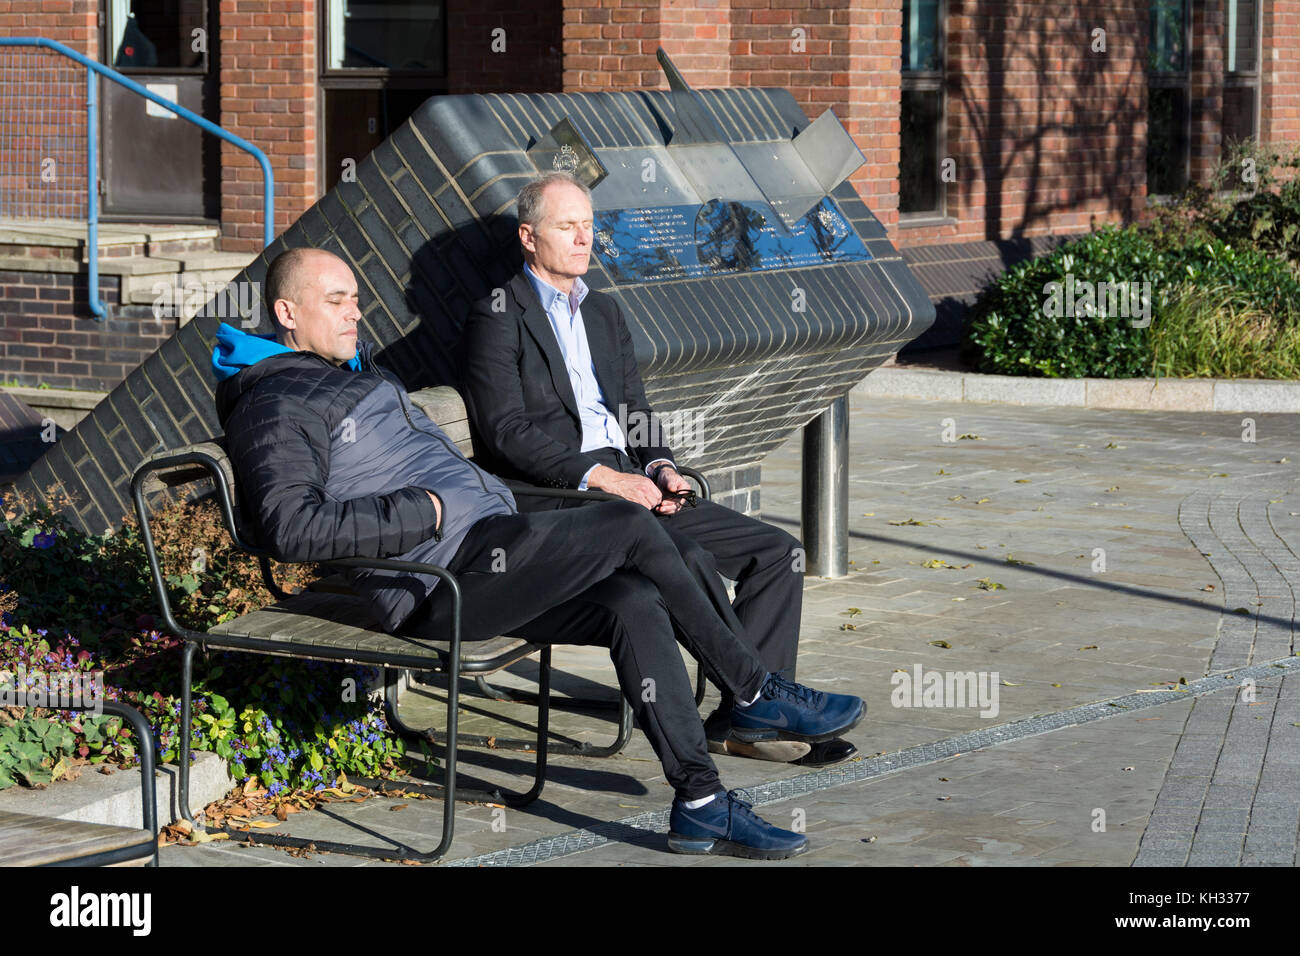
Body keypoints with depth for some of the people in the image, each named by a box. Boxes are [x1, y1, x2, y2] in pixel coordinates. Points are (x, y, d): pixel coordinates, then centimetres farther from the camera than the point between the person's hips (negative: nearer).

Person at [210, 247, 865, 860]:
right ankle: (756, 695, -5)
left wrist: (496, 499, 17)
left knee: (637, 604, -12)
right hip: (443, 578, -9)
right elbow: (291, 528, -20)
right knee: (632, 528, -16)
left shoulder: (363, 371, 26)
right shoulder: (274, 405, -5)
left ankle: (700, 803, -9)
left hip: (486, 552, 9)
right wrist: (423, 512, -17)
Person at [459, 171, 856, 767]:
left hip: (629, 484, 8)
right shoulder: (497, 317, -1)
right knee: (687, 558, -31)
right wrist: (599, 475, -20)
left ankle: (740, 719, -11)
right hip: (554, 498, -8)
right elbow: (507, 432, -12)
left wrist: (659, 467, -2)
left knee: (776, 551, -7)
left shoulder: (605, 313, 23)